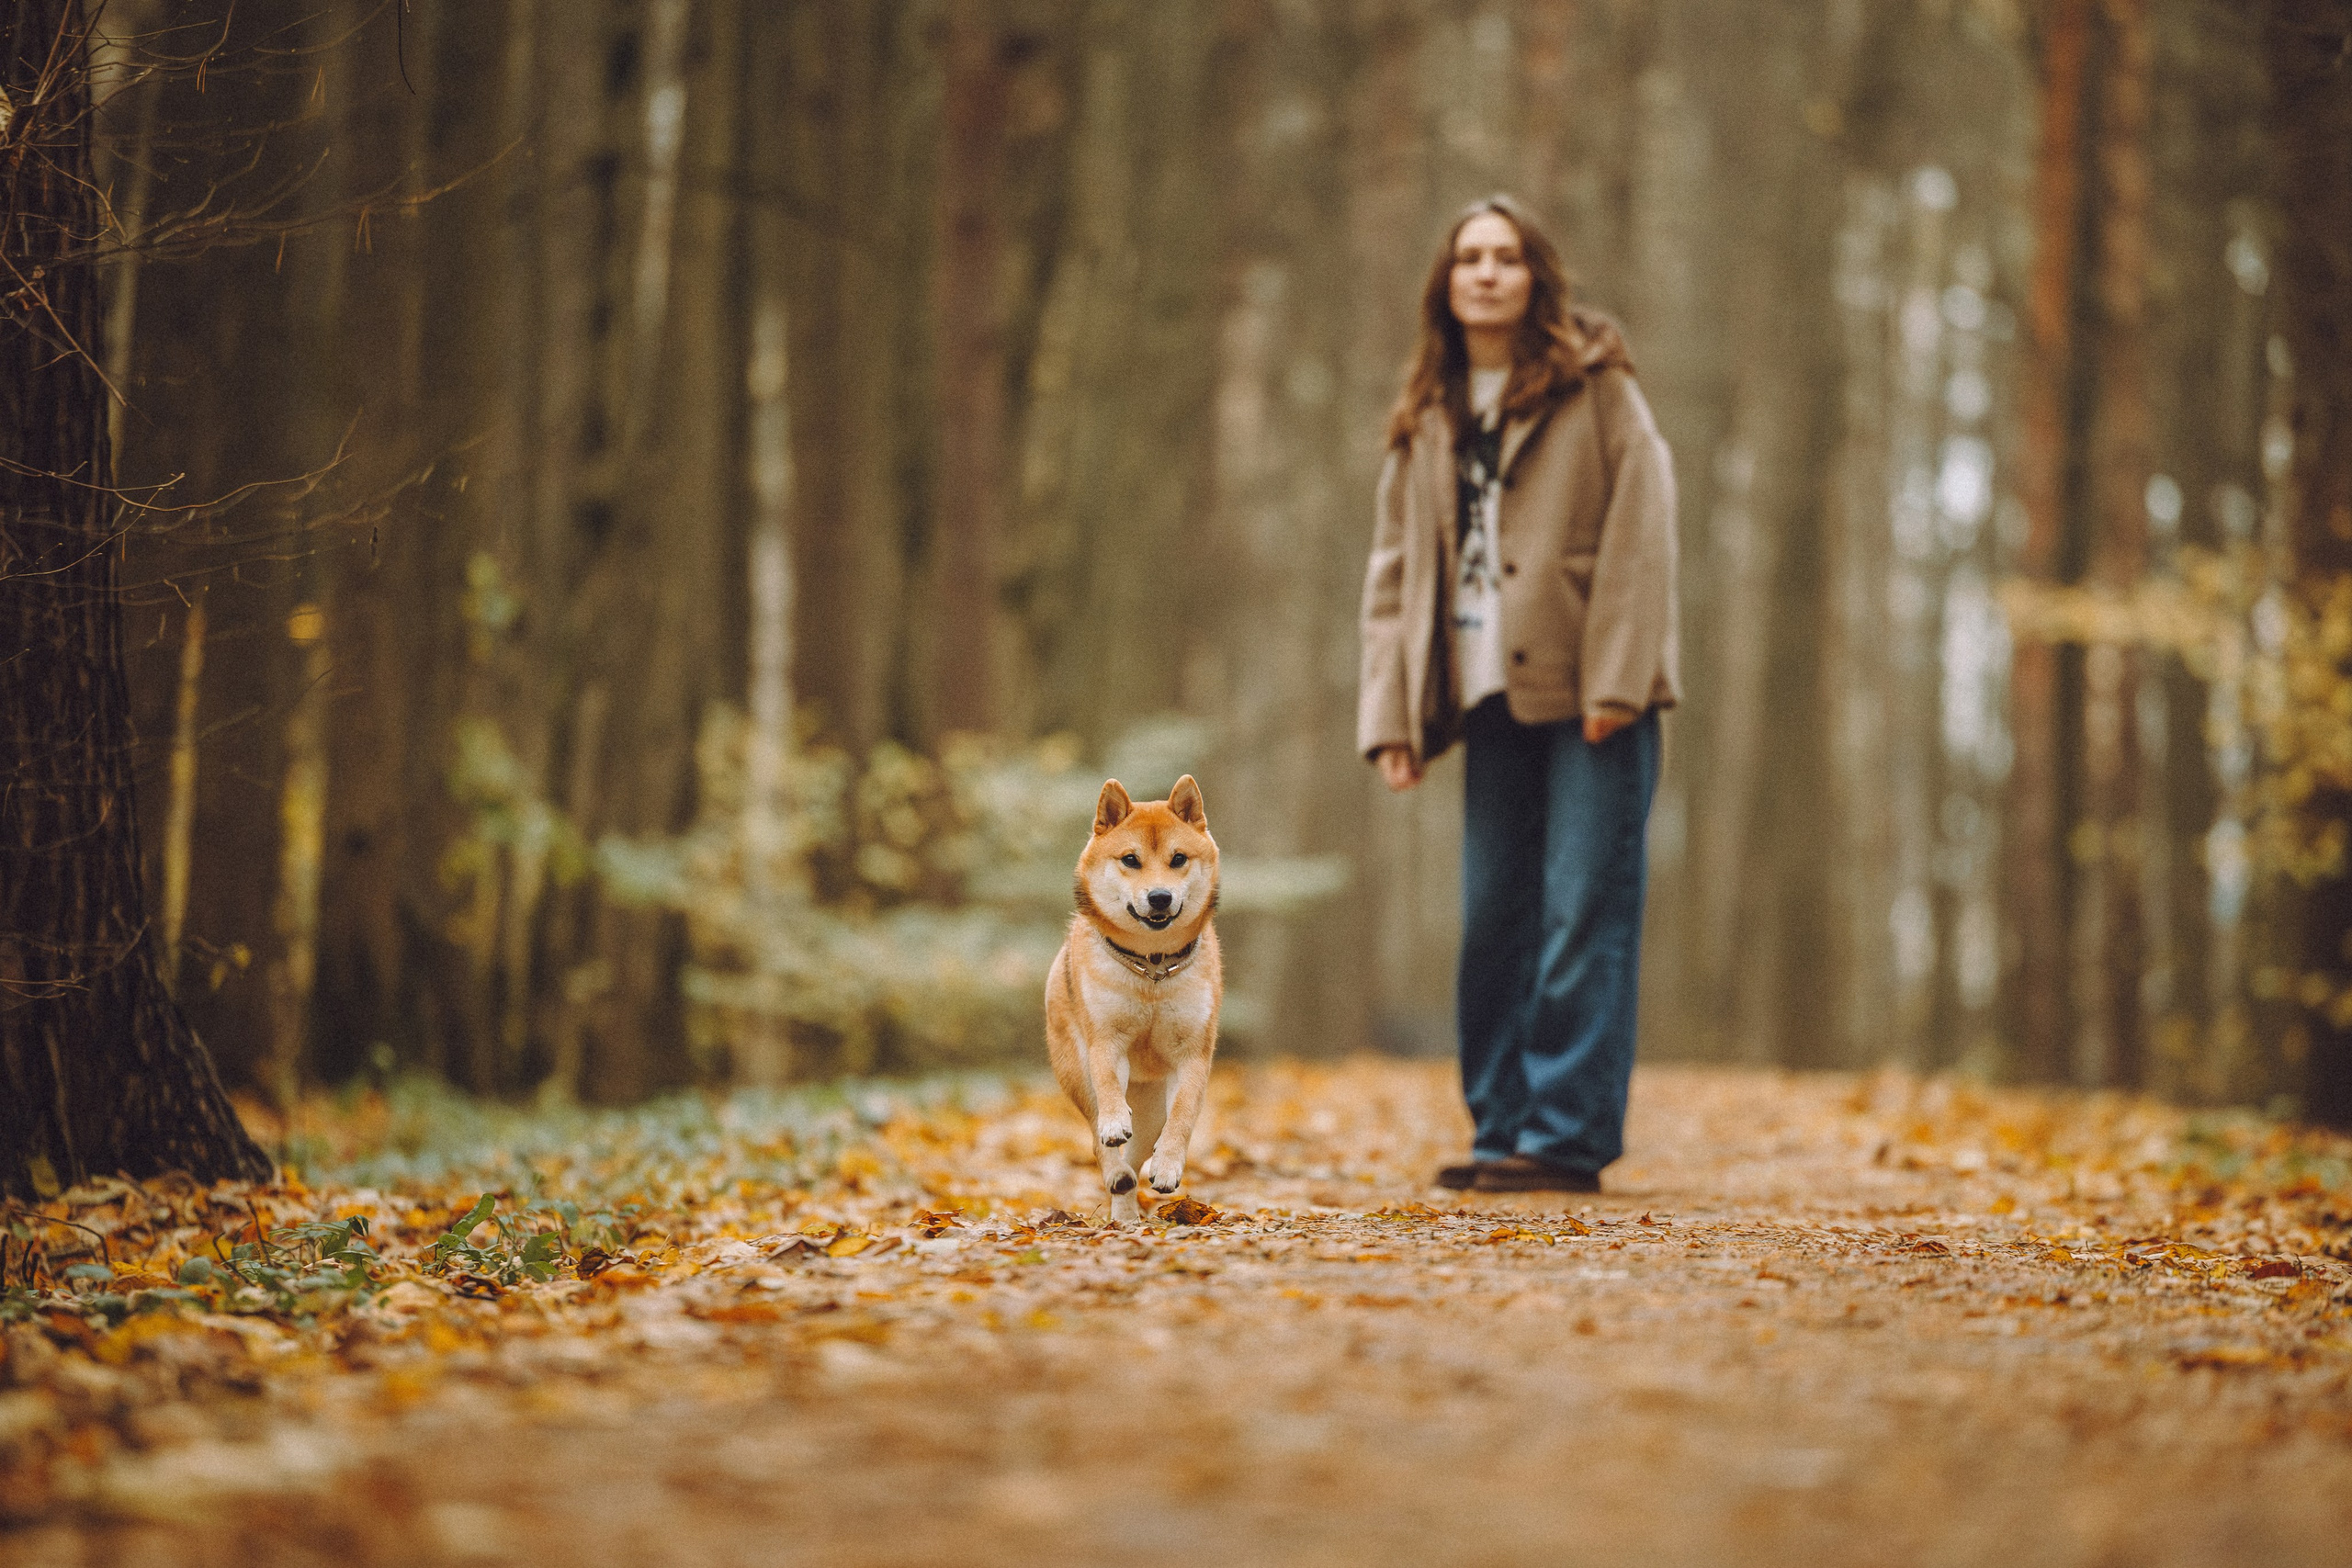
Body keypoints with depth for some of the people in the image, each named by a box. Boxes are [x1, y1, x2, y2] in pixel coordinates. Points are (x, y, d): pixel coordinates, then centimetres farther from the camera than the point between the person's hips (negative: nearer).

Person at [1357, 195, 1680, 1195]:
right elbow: (1395, 571, 15)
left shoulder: (1597, 390, 1)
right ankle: (1501, 1130, 12)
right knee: (1493, 920, 5)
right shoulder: (1427, 421, 15)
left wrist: (1616, 681, -14)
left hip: (1589, 699, -5)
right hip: (1492, 699, 5)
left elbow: (1639, 535, -6)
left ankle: (1570, 1137, -5)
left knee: (1583, 916, -7)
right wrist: (1390, 712, 5)